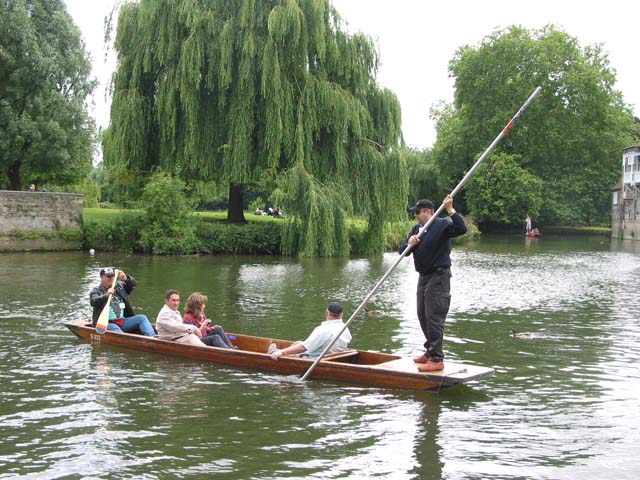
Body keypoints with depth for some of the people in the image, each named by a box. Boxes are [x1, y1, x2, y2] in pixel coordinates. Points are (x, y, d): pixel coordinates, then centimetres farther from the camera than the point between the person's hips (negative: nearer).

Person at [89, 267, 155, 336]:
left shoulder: (120, 286, 16)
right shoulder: (96, 290, 5)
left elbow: (133, 284, 1)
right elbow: (93, 302, -15)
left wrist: (126, 279, -22)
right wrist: (106, 295, -34)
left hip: (123, 321, 4)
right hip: (107, 324, -4)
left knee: (142, 318, -14)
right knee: (115, 328, -36)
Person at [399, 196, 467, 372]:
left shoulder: (442, 225, -9)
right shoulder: (417, 229, 14)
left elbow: (462, 229, -28)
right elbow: (402, 251, 9)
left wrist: (450, 210, -32)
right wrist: (409, 243, -13)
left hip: (438, 277, -9)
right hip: (424, 276, 9)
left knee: (434, 318, -11)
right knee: (423, 317, 15)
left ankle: (437, 359, -9)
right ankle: (430, 352, 29)